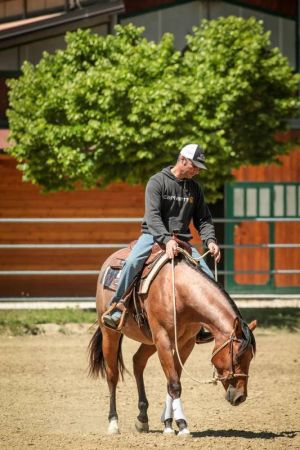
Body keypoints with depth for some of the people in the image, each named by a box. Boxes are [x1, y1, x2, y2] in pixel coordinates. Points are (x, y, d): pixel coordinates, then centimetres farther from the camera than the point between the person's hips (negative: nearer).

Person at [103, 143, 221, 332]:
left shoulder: (195, 188, 10)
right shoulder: (157, 181, -8)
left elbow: (203, 219, 12)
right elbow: (152, 215, -20)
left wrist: (210, 240, -9)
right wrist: (167, 240, -35)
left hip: (181, 240, 5)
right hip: (154, 236, -5)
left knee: (208, 276, -8)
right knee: (132, 262, -33)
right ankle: (116, 309, -23)